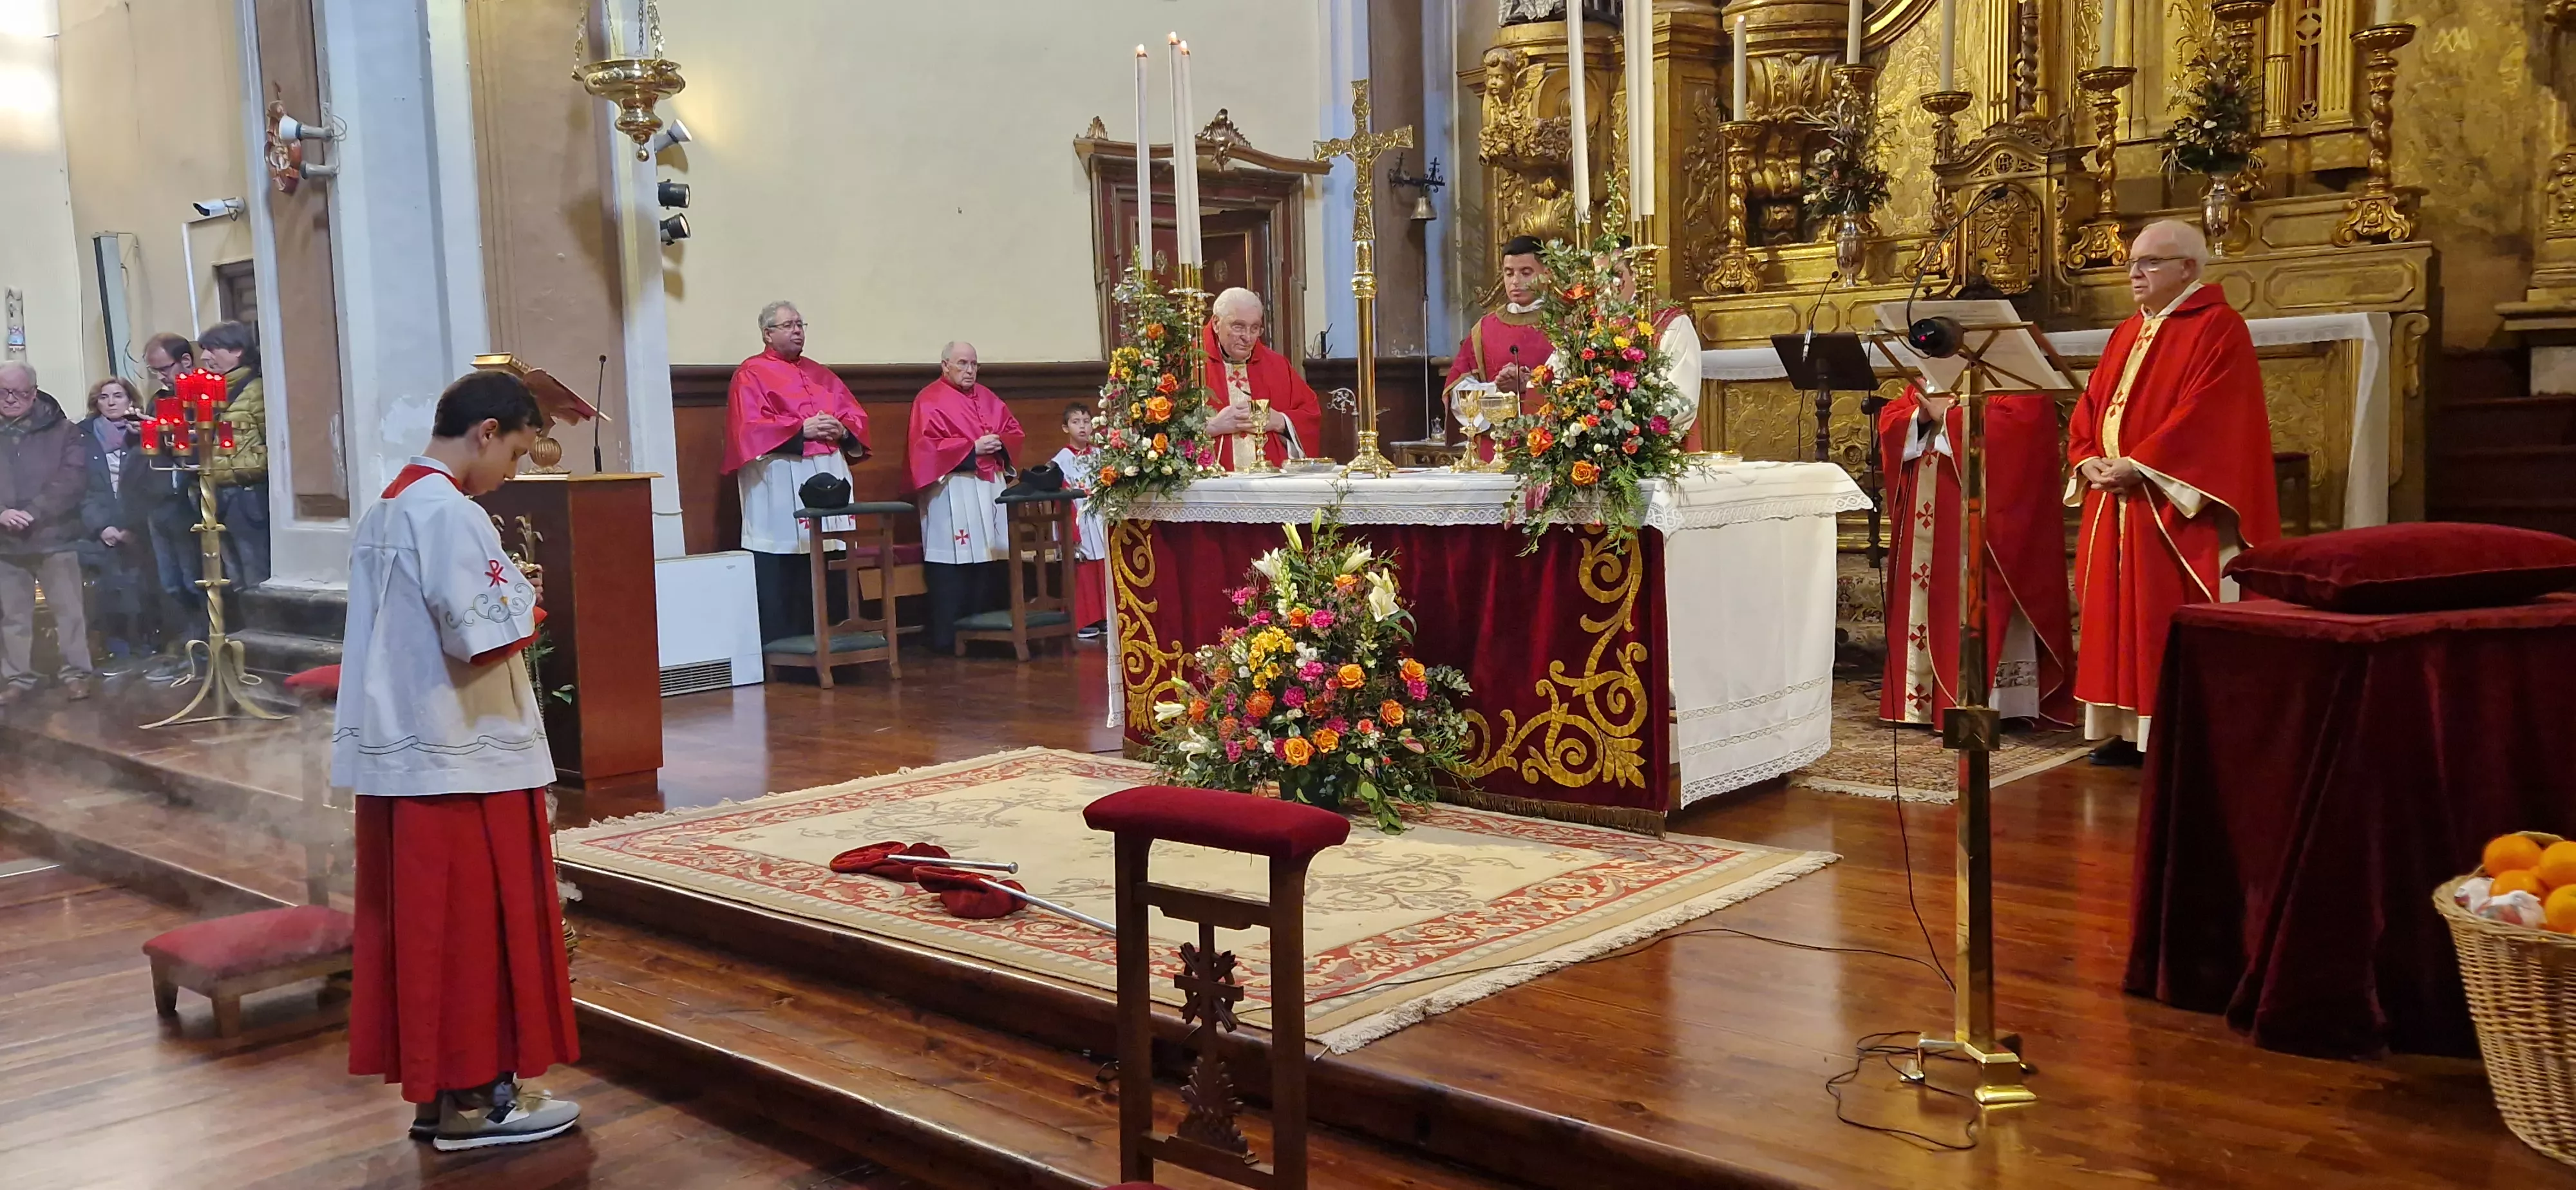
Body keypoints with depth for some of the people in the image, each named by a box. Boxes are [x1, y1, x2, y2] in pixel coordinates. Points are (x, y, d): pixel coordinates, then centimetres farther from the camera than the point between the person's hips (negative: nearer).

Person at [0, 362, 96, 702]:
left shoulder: (61, 430, 1)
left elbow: (74, 477, -9)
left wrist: (35, 512, -18)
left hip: (55, 536, -2)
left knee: (69, 609, 1)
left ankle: (76, 673, 9)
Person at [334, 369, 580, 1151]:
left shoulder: (381, 513, 13)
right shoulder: (453, 515, -17)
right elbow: (483, 640, -23)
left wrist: (504, 600, 12)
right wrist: (526, 602, -4)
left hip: (396, 756, 9)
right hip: (463, 760, -9)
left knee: (419, 930, 13)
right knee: (478, 928, 2)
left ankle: (432, 1087, 21)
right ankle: (476, 1097, 10)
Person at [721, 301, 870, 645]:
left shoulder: (820, 374, 22)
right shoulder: (751, 374, 2)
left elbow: (858, 417, 17)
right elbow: (749, 428, -11)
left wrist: (842, 430, -5)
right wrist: (801, 430, -16)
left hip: (829, 477, 6)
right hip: (781, 484, -6)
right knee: (785, 582, -7)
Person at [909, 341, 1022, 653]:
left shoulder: (987, 398, 18)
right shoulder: (930, 400, -3)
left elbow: (1014, 430, 18)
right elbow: (928, 445, -14)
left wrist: (1000, 443, -4)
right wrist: (973, 448, -15)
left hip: (991, 488, 7)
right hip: (952, 492, -6)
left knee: (990, 560, 5)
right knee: (953, 566, -9)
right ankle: (946, 638, -5)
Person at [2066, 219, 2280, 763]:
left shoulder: (2217, 327, -7)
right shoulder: (2127, 333, 18)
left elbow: (2206, 416, -18)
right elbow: (2089, 407, 16)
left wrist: (2136, 466, -21)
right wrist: (2091, 460, -3)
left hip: (2175, 506, -8)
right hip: (2115, 504, 8)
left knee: (2172, 622, -7)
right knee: (2121, 614, 8)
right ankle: (2131, 730, 14)